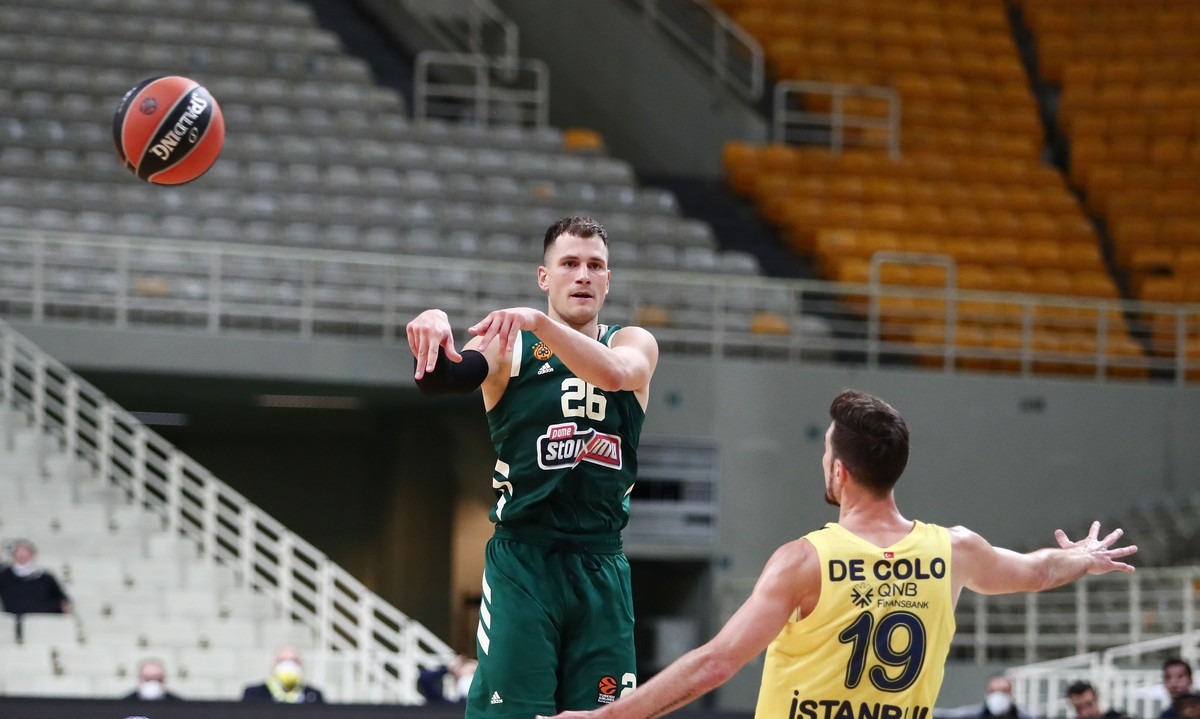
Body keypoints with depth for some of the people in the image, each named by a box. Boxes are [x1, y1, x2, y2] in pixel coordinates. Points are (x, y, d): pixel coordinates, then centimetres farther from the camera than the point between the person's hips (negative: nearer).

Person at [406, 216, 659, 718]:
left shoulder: (633, 344, 6)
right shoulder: (509, 345, 1)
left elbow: (614, 373, -19)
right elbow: (441, 379, -18)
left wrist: (539, 323, -33)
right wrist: (432, 327, -41)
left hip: (601, 568, 2)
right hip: (521, 563, -2)